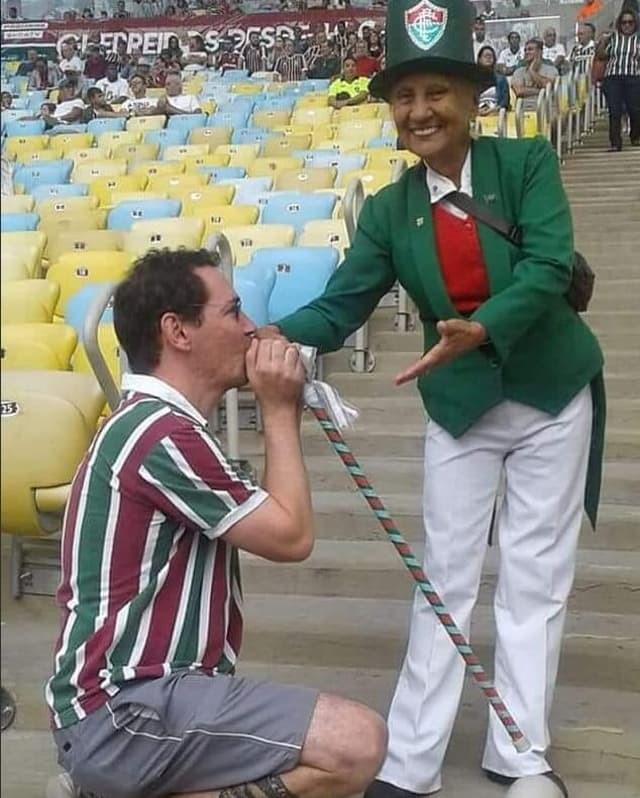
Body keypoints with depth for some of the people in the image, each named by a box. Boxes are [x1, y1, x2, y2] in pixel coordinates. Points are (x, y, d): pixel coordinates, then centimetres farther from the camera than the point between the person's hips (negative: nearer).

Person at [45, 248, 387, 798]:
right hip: (123, 713, -11)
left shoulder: (154, 423, 16)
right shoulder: (161, 434, -17)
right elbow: (291, 536, -9)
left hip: (127, 694, 11)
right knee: (358, 744, -20)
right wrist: (281, 411, -3)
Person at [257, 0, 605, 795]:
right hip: (459, 408, 2)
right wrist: (277, 334, -30)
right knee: (444, 577, 6)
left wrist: (482, 329, -39)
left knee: (534, 576, 6)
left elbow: (550, 265, -22)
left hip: (551, 397, -2)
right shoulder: (389, 210, -4)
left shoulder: (527, 162, -11)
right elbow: (339, 306, -9)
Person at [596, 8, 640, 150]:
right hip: (612, 78, 0)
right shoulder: (612, 37, 11)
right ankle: (615, 143, -3)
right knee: (614, 111, -5)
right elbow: (600, 56, 12)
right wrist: (602, 42, -2)